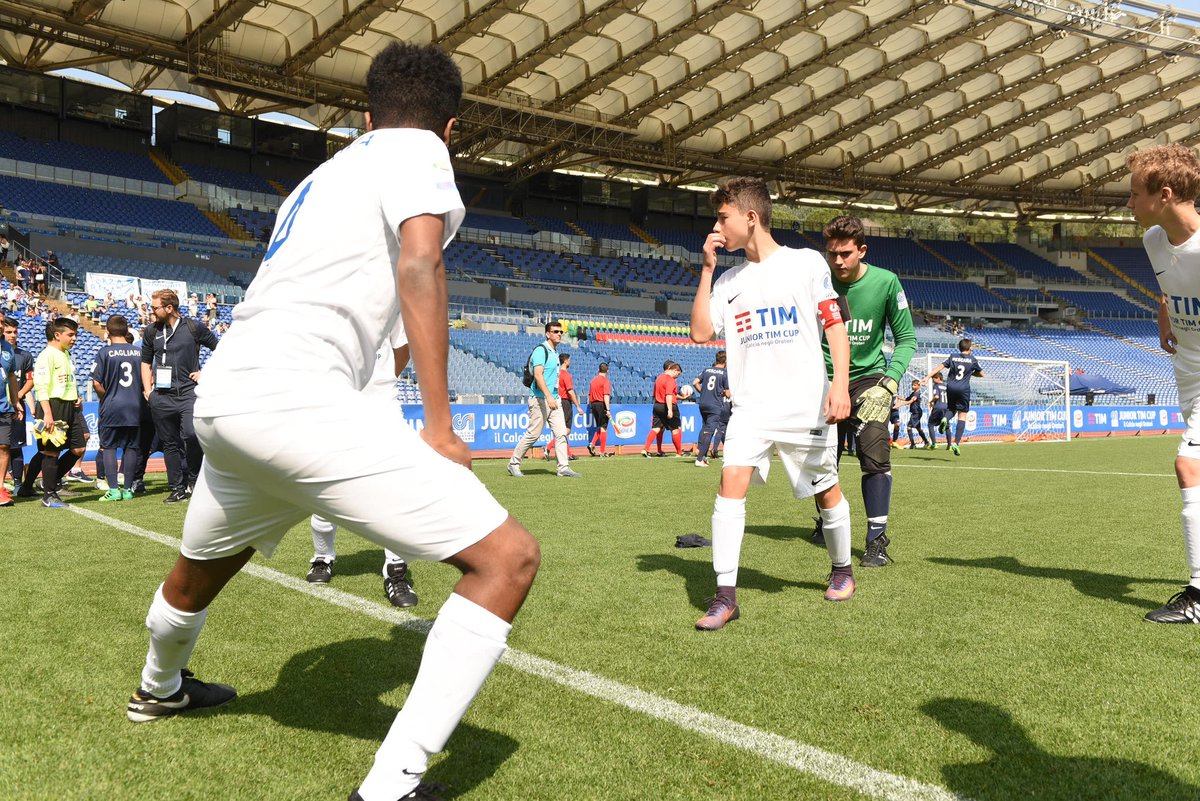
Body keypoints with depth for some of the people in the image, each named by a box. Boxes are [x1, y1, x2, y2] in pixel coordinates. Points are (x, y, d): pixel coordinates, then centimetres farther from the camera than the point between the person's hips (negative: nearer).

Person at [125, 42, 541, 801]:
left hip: (221, 396, 9)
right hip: (296, 397, -9)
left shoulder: (322, 174, 27)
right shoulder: (419, 152, 5)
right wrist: (440, 428, -14)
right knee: (509, 558, -9)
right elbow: (420, 267, -15)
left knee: (204, 562, 36)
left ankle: (160, 688, 64)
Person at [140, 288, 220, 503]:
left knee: (192, 435, -22)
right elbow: (146, 362, 21)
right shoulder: (151, 332, 10)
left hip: (189, 392, -4)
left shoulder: (194, 328, 0)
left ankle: (193, 479, -1)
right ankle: (177, 489, 16)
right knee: (170, 444, 7)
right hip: (162, 397, 4)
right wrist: (147, 390, 10)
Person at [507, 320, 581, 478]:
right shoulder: (541, 350, -11)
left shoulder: (554, 353, 18)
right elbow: (538, 374, -22)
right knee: (533, 434, -3)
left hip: (554, 399, 8)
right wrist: (548, 396, -31)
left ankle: (563, 468, 0)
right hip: (540, 399, -8)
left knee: (561, 433, 0)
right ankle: (513, 464, 11)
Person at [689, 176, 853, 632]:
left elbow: (835, 325, -3)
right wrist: (707, 270, 1)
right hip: (752, 405, 3)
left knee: (826, 490, 10)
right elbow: (700, 333, 1)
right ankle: (725, 595, -13)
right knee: (731, 481, -15)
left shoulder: (807, 263, -1)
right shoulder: (729, 281, 11)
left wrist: (840, 383, -14)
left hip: (806, 402, -2)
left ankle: (842, 569, 36)